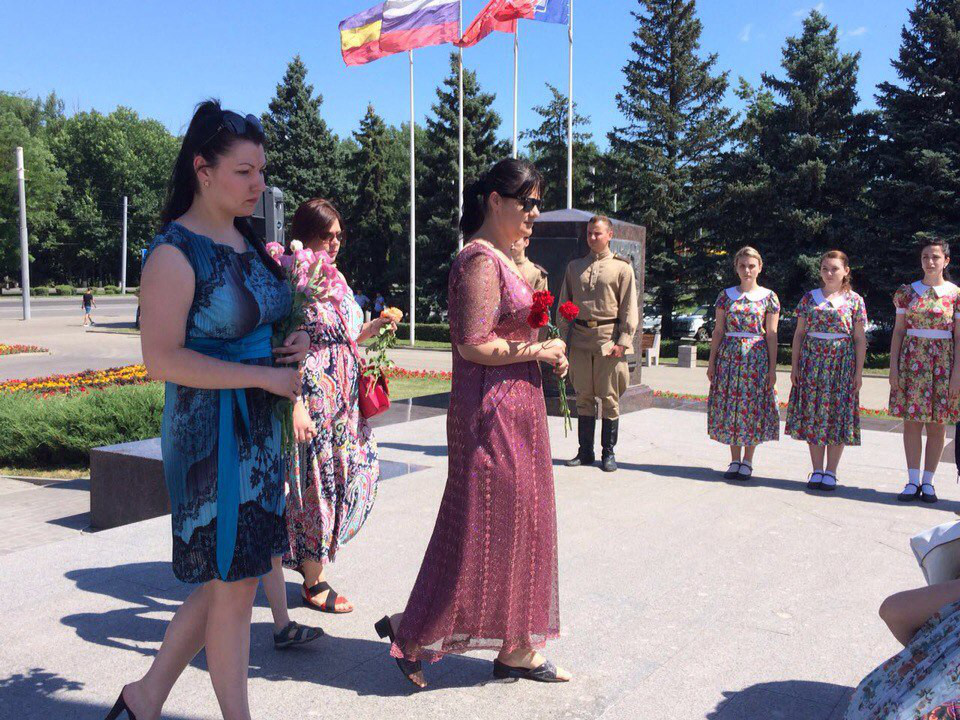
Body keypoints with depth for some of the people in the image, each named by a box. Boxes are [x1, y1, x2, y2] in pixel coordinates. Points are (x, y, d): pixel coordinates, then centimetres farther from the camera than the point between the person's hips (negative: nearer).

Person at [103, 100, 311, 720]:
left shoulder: (250, 242, 11)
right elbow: (162, 359, -20)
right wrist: (267, 375, -20)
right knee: (234, 586, 3)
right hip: (212, 432, -8)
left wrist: (300, 339, 0)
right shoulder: (175, 252, -13)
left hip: (261, 430, 8)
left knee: (232, 578, 15)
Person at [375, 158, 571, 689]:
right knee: (479, 530, -1)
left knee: (519, 524, 14)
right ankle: (412, 633, 15)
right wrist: (538, 351, -12)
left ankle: (516, 648, 25)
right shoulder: (481, 261, -15)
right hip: (492, 411, -10)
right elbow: (475, 346, -22)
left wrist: (544, 354, 8)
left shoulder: (501, 260, 17)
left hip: (515, 410, 11)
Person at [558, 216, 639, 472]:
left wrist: (623, 342, -9)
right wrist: (564, 336, 6)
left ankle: (608, 453, 11)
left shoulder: (622, 267, 4)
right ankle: (585, 451, 15)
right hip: (580, 337, 3)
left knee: (609, 398, 1)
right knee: (584, 397, 7)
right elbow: (564, 304, 16)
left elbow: (629, 308, -1)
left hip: (608, 336, -3)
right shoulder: (574, 267, 15)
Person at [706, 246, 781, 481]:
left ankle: (747, 461, 13)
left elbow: (771, 335, 0)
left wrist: (772, 369, -5)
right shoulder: (726, 295, 8)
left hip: (756, 358, -2)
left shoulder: (769, 297, 2)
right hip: (729, 356, 2)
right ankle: (735, 461, 14)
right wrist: (712, 362, 4)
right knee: (730, 406, 3)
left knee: (753, 408, 0)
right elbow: (719, 331, 8)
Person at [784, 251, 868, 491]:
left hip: (841, 362, -2)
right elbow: (799, 333, 9)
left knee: (837, 415, 0)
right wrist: (795, 366, 3)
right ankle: (817, 471, 13)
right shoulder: (809, 298, 8)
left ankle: (830, 472, 11)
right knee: (812, 416, 2)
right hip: (812, 361, 2)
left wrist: (858, 372, -4)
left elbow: (860, 338, 2)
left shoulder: (854, 300, 3)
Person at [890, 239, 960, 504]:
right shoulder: (907, 291, 6)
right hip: (912, 360, 1)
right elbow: (898, 331, 7)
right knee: (912, 421, 1)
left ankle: (928, 481, 13)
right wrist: (893, 367, 0)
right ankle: (913, 480, 7)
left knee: (937, 424, 3)